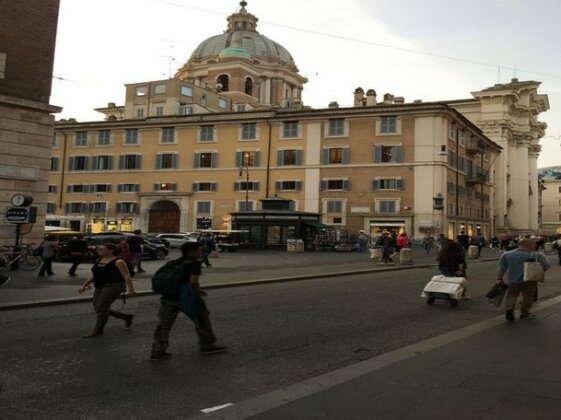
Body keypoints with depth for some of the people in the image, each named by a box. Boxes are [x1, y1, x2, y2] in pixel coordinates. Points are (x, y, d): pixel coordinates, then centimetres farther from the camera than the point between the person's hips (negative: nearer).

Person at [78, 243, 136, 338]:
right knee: (98, 309, 8)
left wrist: (131, 289, -22)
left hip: (113, 286, -9)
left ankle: (98, 330, -2)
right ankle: (126, 317, 21)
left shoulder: (118, 262, -10)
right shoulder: (99, 260, 12)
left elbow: (127, 276, -15)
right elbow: (94, 275, 21)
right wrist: (84, 285, 15)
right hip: (99, 287, 9)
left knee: (101, 307, -16)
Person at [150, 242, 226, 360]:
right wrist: (198, 296, -5)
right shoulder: (194, 263, -6)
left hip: (168, 297, 7)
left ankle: (157, 352, 11)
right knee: (202, 320, 11)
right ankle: (207, 346, 21)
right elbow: (193, 282, -18)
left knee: (164, 325, 11)